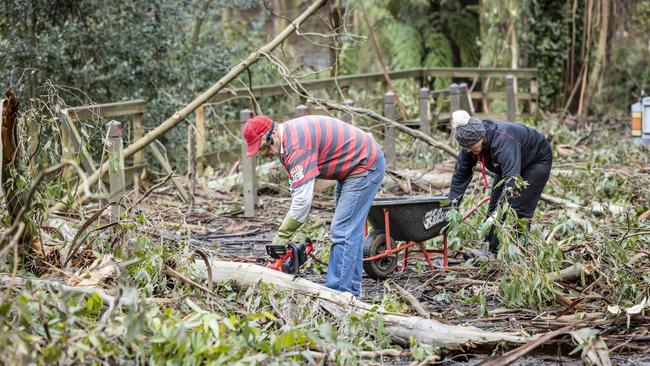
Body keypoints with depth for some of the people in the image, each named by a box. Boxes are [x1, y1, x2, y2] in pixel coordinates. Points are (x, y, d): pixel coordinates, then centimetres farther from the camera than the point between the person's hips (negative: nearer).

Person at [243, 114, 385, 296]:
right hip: (352, 167, 11)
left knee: (343, 232, -12)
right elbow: (297, 188, 5)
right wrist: (287, 232, -3)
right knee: (350, 230, 15)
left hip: (365, 165, -11)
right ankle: (352, 290, 22)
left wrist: (281, 238, -25)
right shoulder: (287, 138, 3)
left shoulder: (297, 146, -28)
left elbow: (302, 199, -31)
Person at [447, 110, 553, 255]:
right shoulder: (471, 143, -21)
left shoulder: (503, 141, -44)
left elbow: (511, 177, -52)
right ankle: (490, 249, 8)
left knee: (520, 208, -15)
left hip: (537, 161, -7)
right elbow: (461, 174, -11)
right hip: (509, 164, 8)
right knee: (495, 204, 2)